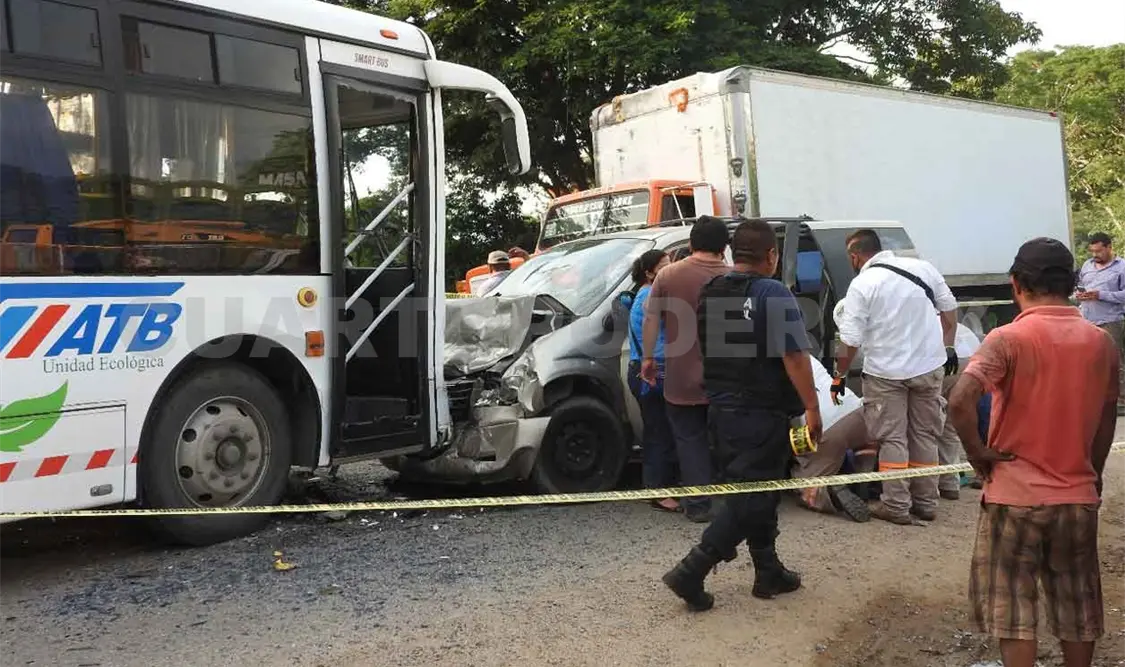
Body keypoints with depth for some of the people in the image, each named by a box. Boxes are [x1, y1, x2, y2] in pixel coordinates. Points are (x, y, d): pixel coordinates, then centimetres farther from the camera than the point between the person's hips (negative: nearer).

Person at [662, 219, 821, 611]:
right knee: (751, 497, -1)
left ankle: (769, 573, 24)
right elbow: (794, 357, -19)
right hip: (762, 413, -7)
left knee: (753, 492, 17)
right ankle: (691, 571, -7)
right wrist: (812, 407, -13)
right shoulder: (773, 295, -14)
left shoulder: (708, 294, 7)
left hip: (722, 409, 7)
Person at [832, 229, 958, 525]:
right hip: (929, 367, 5)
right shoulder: (922, 267, 3)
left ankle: (896, 506, 7)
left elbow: (851, 340, -12)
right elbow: (949, 308, 10)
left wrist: (840, 375, 0)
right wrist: (948, 347, 20)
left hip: (886, 372, -5)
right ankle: (926, 502, 21)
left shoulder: (862, 285, -11)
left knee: (892, 439, 5)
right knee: (925, 436, 14)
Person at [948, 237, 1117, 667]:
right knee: (1078, 608, 18)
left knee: (1012, 609, 6)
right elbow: (1106, 420, 10)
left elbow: (960, 400, -29)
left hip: (1015, 496, -5)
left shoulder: (1008, 339, -15)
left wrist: (977, 453, -13)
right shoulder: (1101, 343, 1)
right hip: (1078, 496, 5)